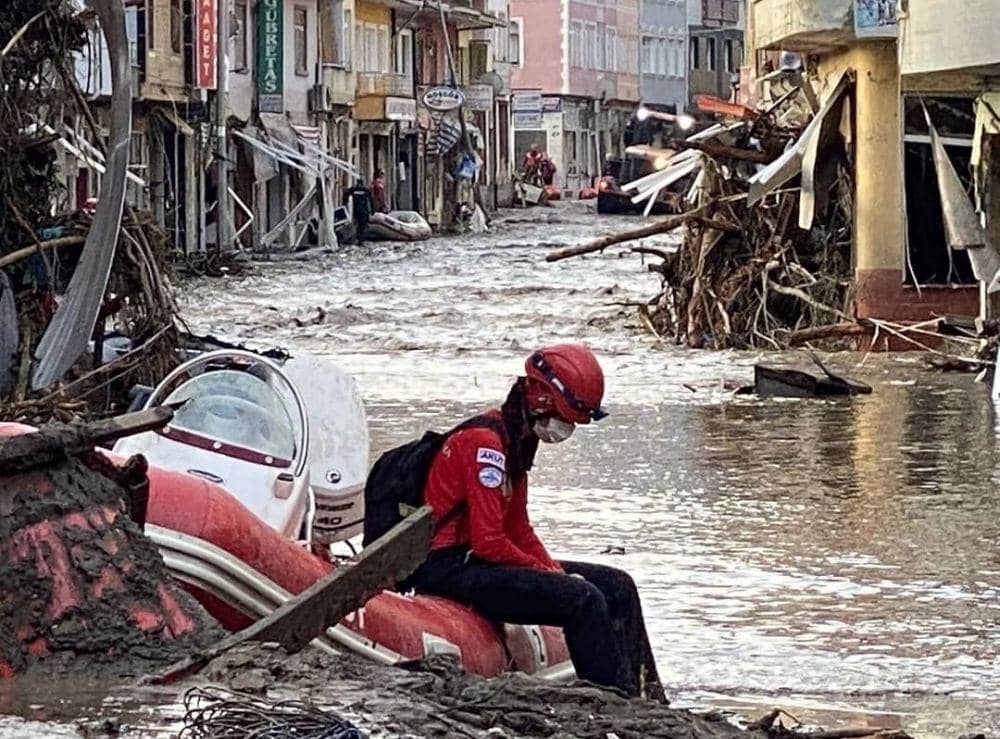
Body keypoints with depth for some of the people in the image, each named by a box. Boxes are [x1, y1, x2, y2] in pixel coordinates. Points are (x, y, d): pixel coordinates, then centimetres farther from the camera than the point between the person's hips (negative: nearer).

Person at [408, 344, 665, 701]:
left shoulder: (518, 441, 14)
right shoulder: (485, 441, -18)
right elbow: (488, 542, -22)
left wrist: (555, 569, 2)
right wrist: (550, 573, -13)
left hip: (478, 561, 10)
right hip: (451, 568, -10)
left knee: (616, 586, 4)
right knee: (583, 600, -24)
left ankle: (647, 697, 1)